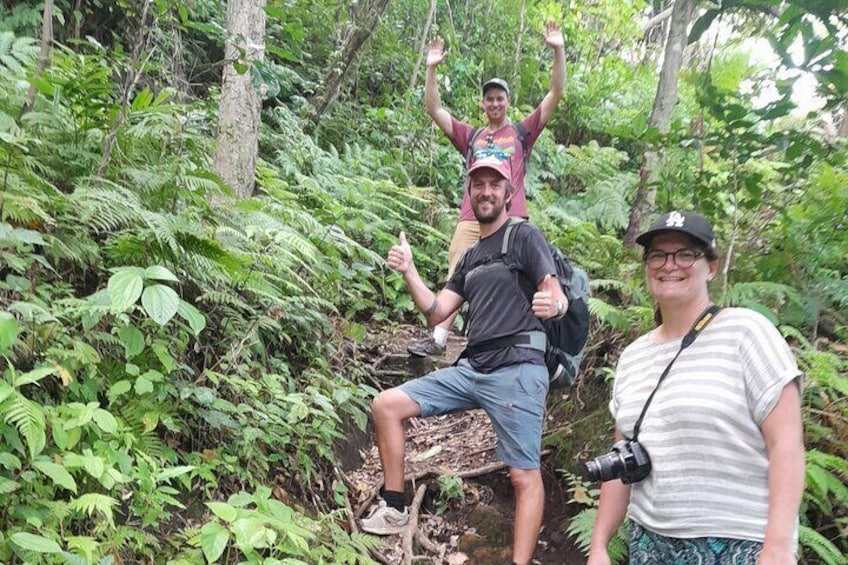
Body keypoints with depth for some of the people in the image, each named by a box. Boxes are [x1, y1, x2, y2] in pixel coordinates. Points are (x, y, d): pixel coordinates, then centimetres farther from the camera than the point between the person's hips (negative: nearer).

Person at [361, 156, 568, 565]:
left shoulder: (525, 236, 1)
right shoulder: (470, 257, 20)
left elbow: (557, 297, -8)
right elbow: (436, 312, 13)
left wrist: (553, 306, -33)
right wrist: (408, 272, -1)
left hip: (517, 371, -7)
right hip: (471, 369, 7)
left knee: (524, 476, -8)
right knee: (385, 406, 2)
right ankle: (394, 508, 9)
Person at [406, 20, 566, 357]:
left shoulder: (522, 132, 15)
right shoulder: (470, 136, 21)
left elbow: (555, 94, 9)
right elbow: (434, 110, 19)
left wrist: (558, 52, 0)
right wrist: (431, 68, 11)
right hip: (470, 219, 2)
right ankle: (438, 339, 2)